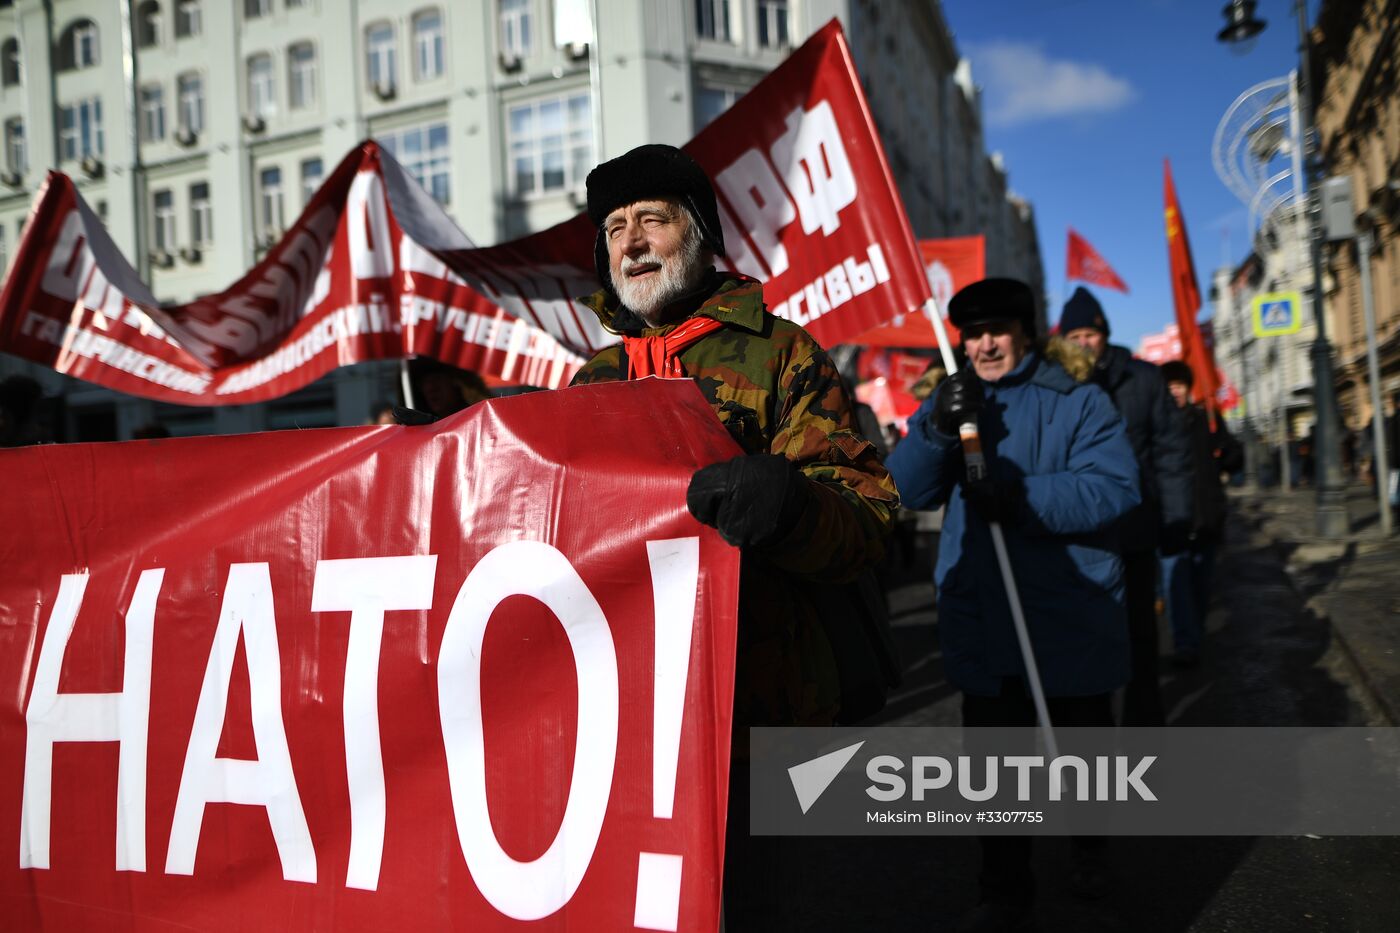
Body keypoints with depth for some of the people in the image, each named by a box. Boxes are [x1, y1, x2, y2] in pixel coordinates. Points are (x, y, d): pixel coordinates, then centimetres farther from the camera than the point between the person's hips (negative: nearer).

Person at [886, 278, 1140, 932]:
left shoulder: (1076, 400, -4)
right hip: (980, 625, 3)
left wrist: (1023, 498, -28)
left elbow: (1114, 486, -16)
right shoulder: (950, 400, 9)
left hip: (1070, 622, -2)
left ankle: (1091, 842, 47)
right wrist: (937, 427, -21)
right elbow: (907, 490, -2)